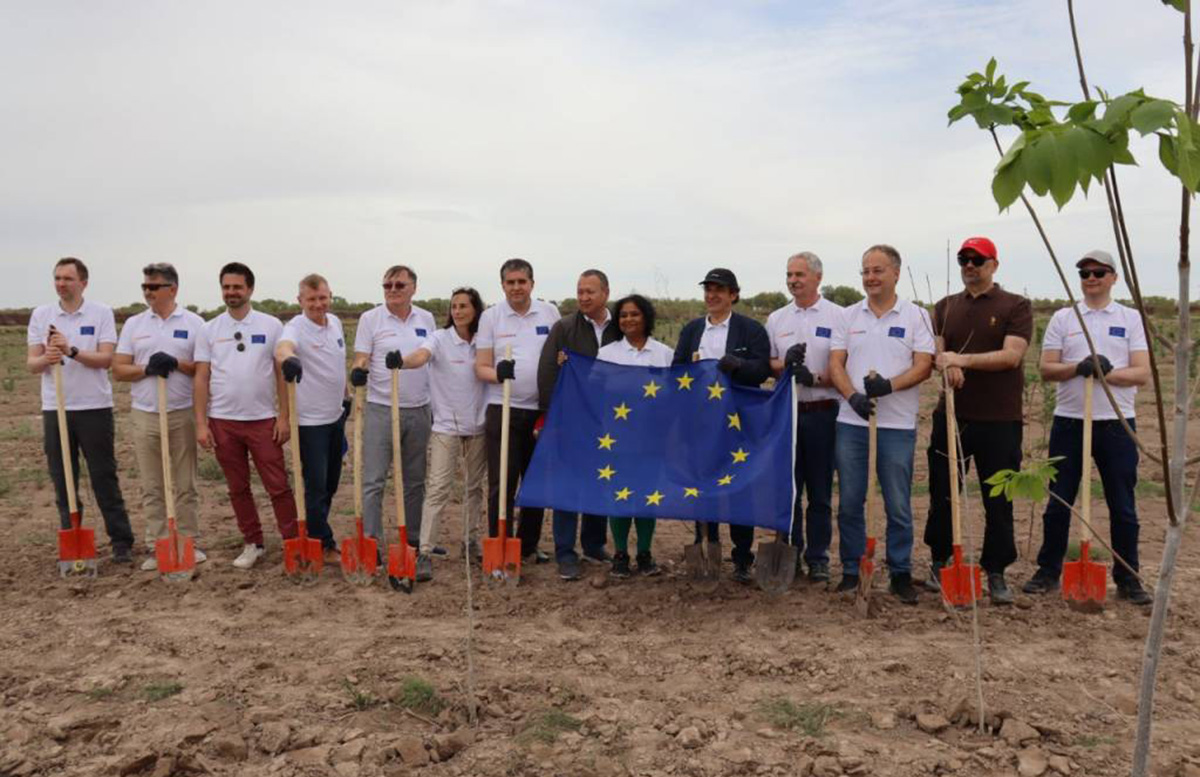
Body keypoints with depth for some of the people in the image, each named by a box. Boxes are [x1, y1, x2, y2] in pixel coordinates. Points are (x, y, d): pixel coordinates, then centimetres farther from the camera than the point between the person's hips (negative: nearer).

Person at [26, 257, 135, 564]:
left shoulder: (101, 313, -1)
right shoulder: (41, 314, 7)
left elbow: (106, 359, -10)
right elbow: (31, 363, 2)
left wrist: (71, 351, -24)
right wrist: (46, 358, -20)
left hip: (94, 407, -3)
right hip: (55, 409, 3)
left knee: (105, 478, 2)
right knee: (63, 481, 8)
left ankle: (122, 542, 9)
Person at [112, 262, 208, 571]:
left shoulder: (194, 323, 1)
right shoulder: (134, 324, 7)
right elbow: (118, 370, 4)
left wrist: (177, 364, -17)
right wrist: (147, 369, -14)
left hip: (183, 414, -2)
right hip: (145, 415, 2)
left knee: (185, 484, 5)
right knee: (152, 486, 6)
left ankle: (189, 542, 13)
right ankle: (156, 547, 13)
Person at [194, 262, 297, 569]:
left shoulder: (271, 325, 0)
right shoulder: (209, 330, 4)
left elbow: (282, 373, -1)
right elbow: (201, 378, 3)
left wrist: (283, 416, -6)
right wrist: (201, 423, -3)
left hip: (263, 419, -2)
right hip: (223, 422, 2)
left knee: (278, 486, -1)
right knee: (238, 488, 11)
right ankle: (253, 543, 23)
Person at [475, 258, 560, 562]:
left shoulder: (550, 313, 5)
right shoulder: (490, 316, 2)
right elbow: (481, 367, -1)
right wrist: (498, 373, -23)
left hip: (541, 410, 2)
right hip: (503, 410, -2)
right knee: (501, 484, -1)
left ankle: (529, 545, 23)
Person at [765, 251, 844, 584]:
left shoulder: (837, 316, 0)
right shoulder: (776, 319, 11)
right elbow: (766, 365, 11)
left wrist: (816, 378, -18)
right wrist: (786, 364, -10)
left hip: (822, 413, -3)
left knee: (820, 491, 5)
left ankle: (818, 558, 15)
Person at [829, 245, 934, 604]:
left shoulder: (916, 316, 4)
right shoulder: (848, 316, 10)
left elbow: (924, 366, -4)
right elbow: (835, 364, 4)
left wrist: (890, 385, -21)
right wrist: (853, 396, -14)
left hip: (897, 425, -2)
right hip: (851, 422, 2)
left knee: (898, 505, 4)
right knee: (849, 502, 7)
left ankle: (900, 574, 16)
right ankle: (851, 571, 18)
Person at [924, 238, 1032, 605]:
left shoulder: (1016, 306, 1)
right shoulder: (945, 307, 13)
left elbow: (1011, 355, -12)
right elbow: (935, 352, 4)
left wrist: (962, 359, -20)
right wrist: (946, 364, -19)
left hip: (1000, 420, -3)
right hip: (951, 415, 3)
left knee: (999, 501, 3)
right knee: (942, 494, 8)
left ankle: (996, 574, 15)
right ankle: (939, 563, 24)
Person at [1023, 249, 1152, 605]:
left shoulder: (1131, 318, 6)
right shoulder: (1062, 318, 7)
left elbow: (1142, 373, -3)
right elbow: (1046, 369, -1)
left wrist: (1107, 372, -20)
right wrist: (1078, 367, -19)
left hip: (1116, 423, 0)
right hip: (1069, 422, 0)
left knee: (1123, 506, 6)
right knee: (1058, 502, 7)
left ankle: (1128, 579, 19)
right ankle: (1049, 571, 19)